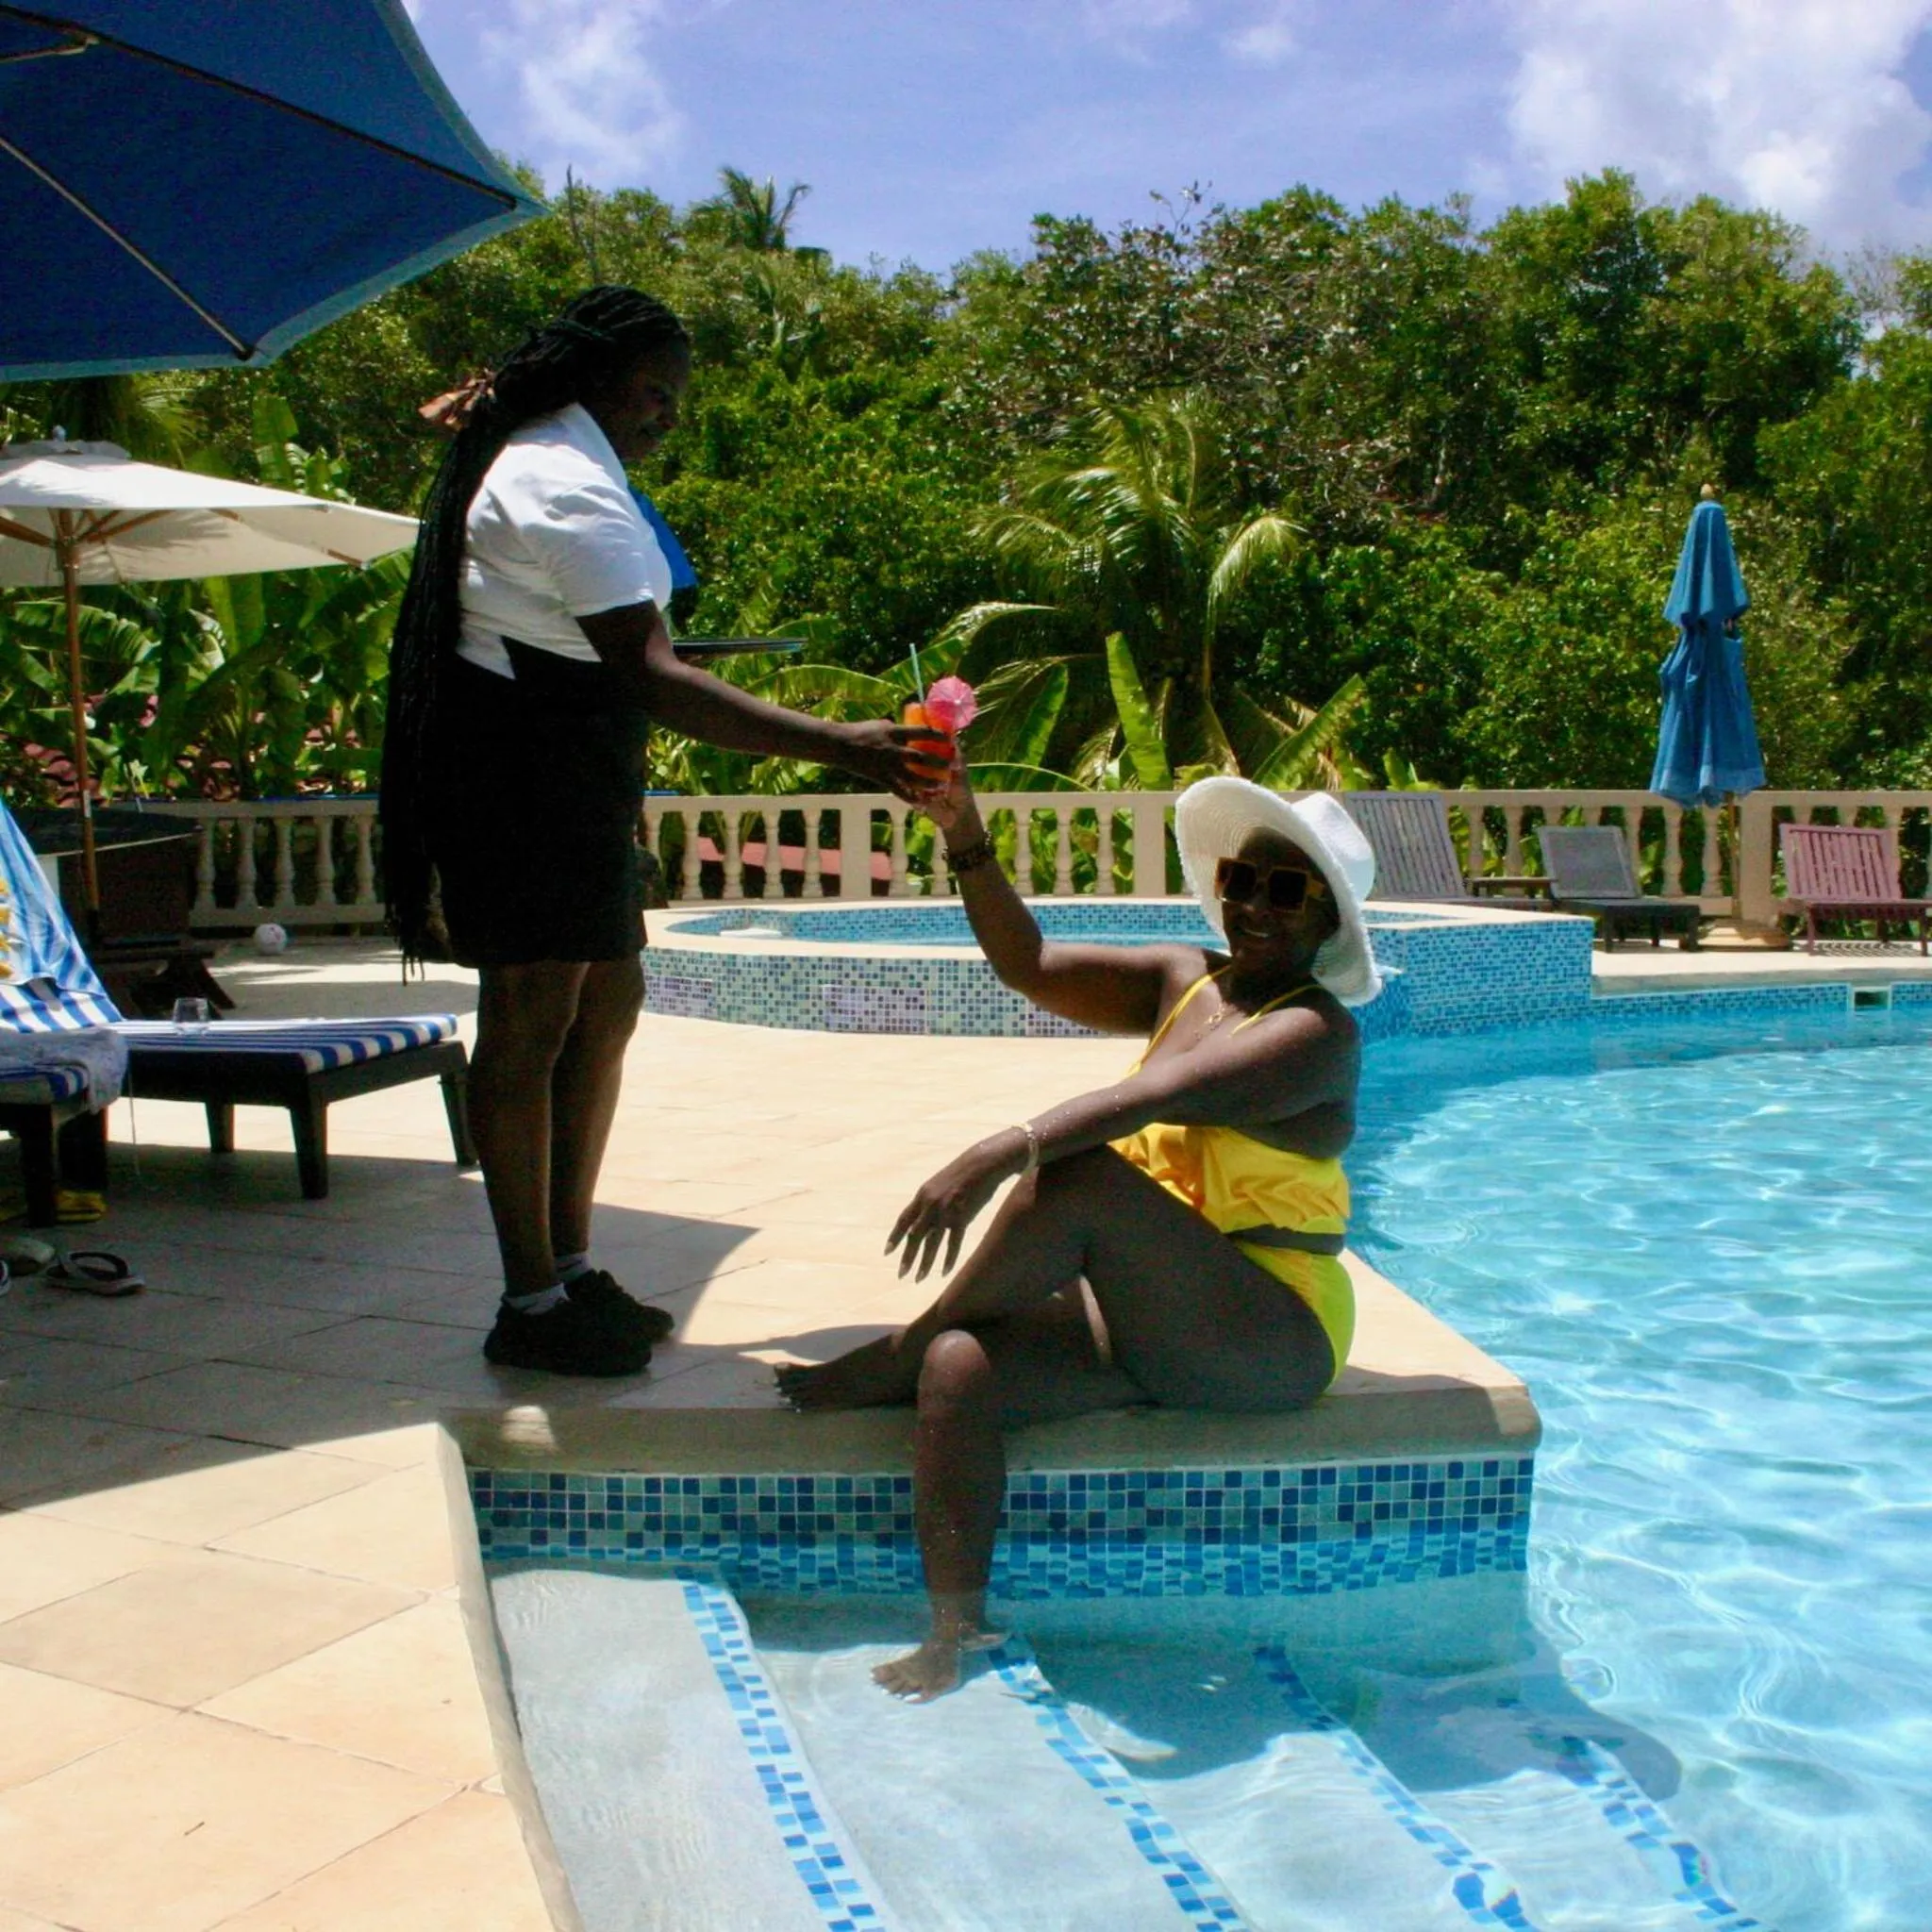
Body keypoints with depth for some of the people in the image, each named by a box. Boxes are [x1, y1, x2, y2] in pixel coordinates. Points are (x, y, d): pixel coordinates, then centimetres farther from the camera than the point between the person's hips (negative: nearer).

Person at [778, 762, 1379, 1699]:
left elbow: (1161, 1094, -31)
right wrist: (966, 841, -6)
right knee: (963, 1371, -17)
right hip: (1152, 1315, 7)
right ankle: (955, 1634, -13)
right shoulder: (1186, 980, 9)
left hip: (1269, 1335, -7)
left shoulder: (1314, 1031, -15)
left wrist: (1007, 1149, -43)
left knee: (1081, 1174, -30)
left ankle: (896, 1356, -10)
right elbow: (1033, 964, 6)